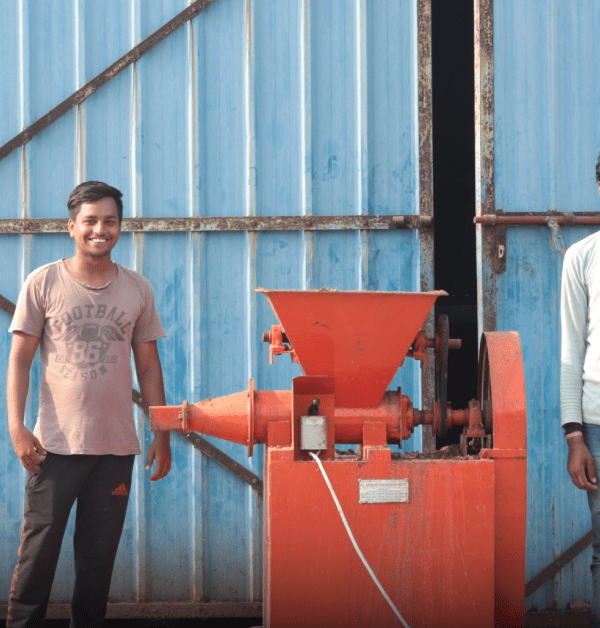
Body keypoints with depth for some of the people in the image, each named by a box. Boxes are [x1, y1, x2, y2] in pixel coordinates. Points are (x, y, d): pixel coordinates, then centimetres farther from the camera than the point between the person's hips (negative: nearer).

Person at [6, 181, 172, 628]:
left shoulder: (137, 290, 8)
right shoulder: (44, 283, 0)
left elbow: (148, 366, 13)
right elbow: (20, 360, 0)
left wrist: (162, 435, 9)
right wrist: (17, 427, -10)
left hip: (117, 446, 3)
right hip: (56, 443, -2)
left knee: (99, 555, 7)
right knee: (39, 548, -3)